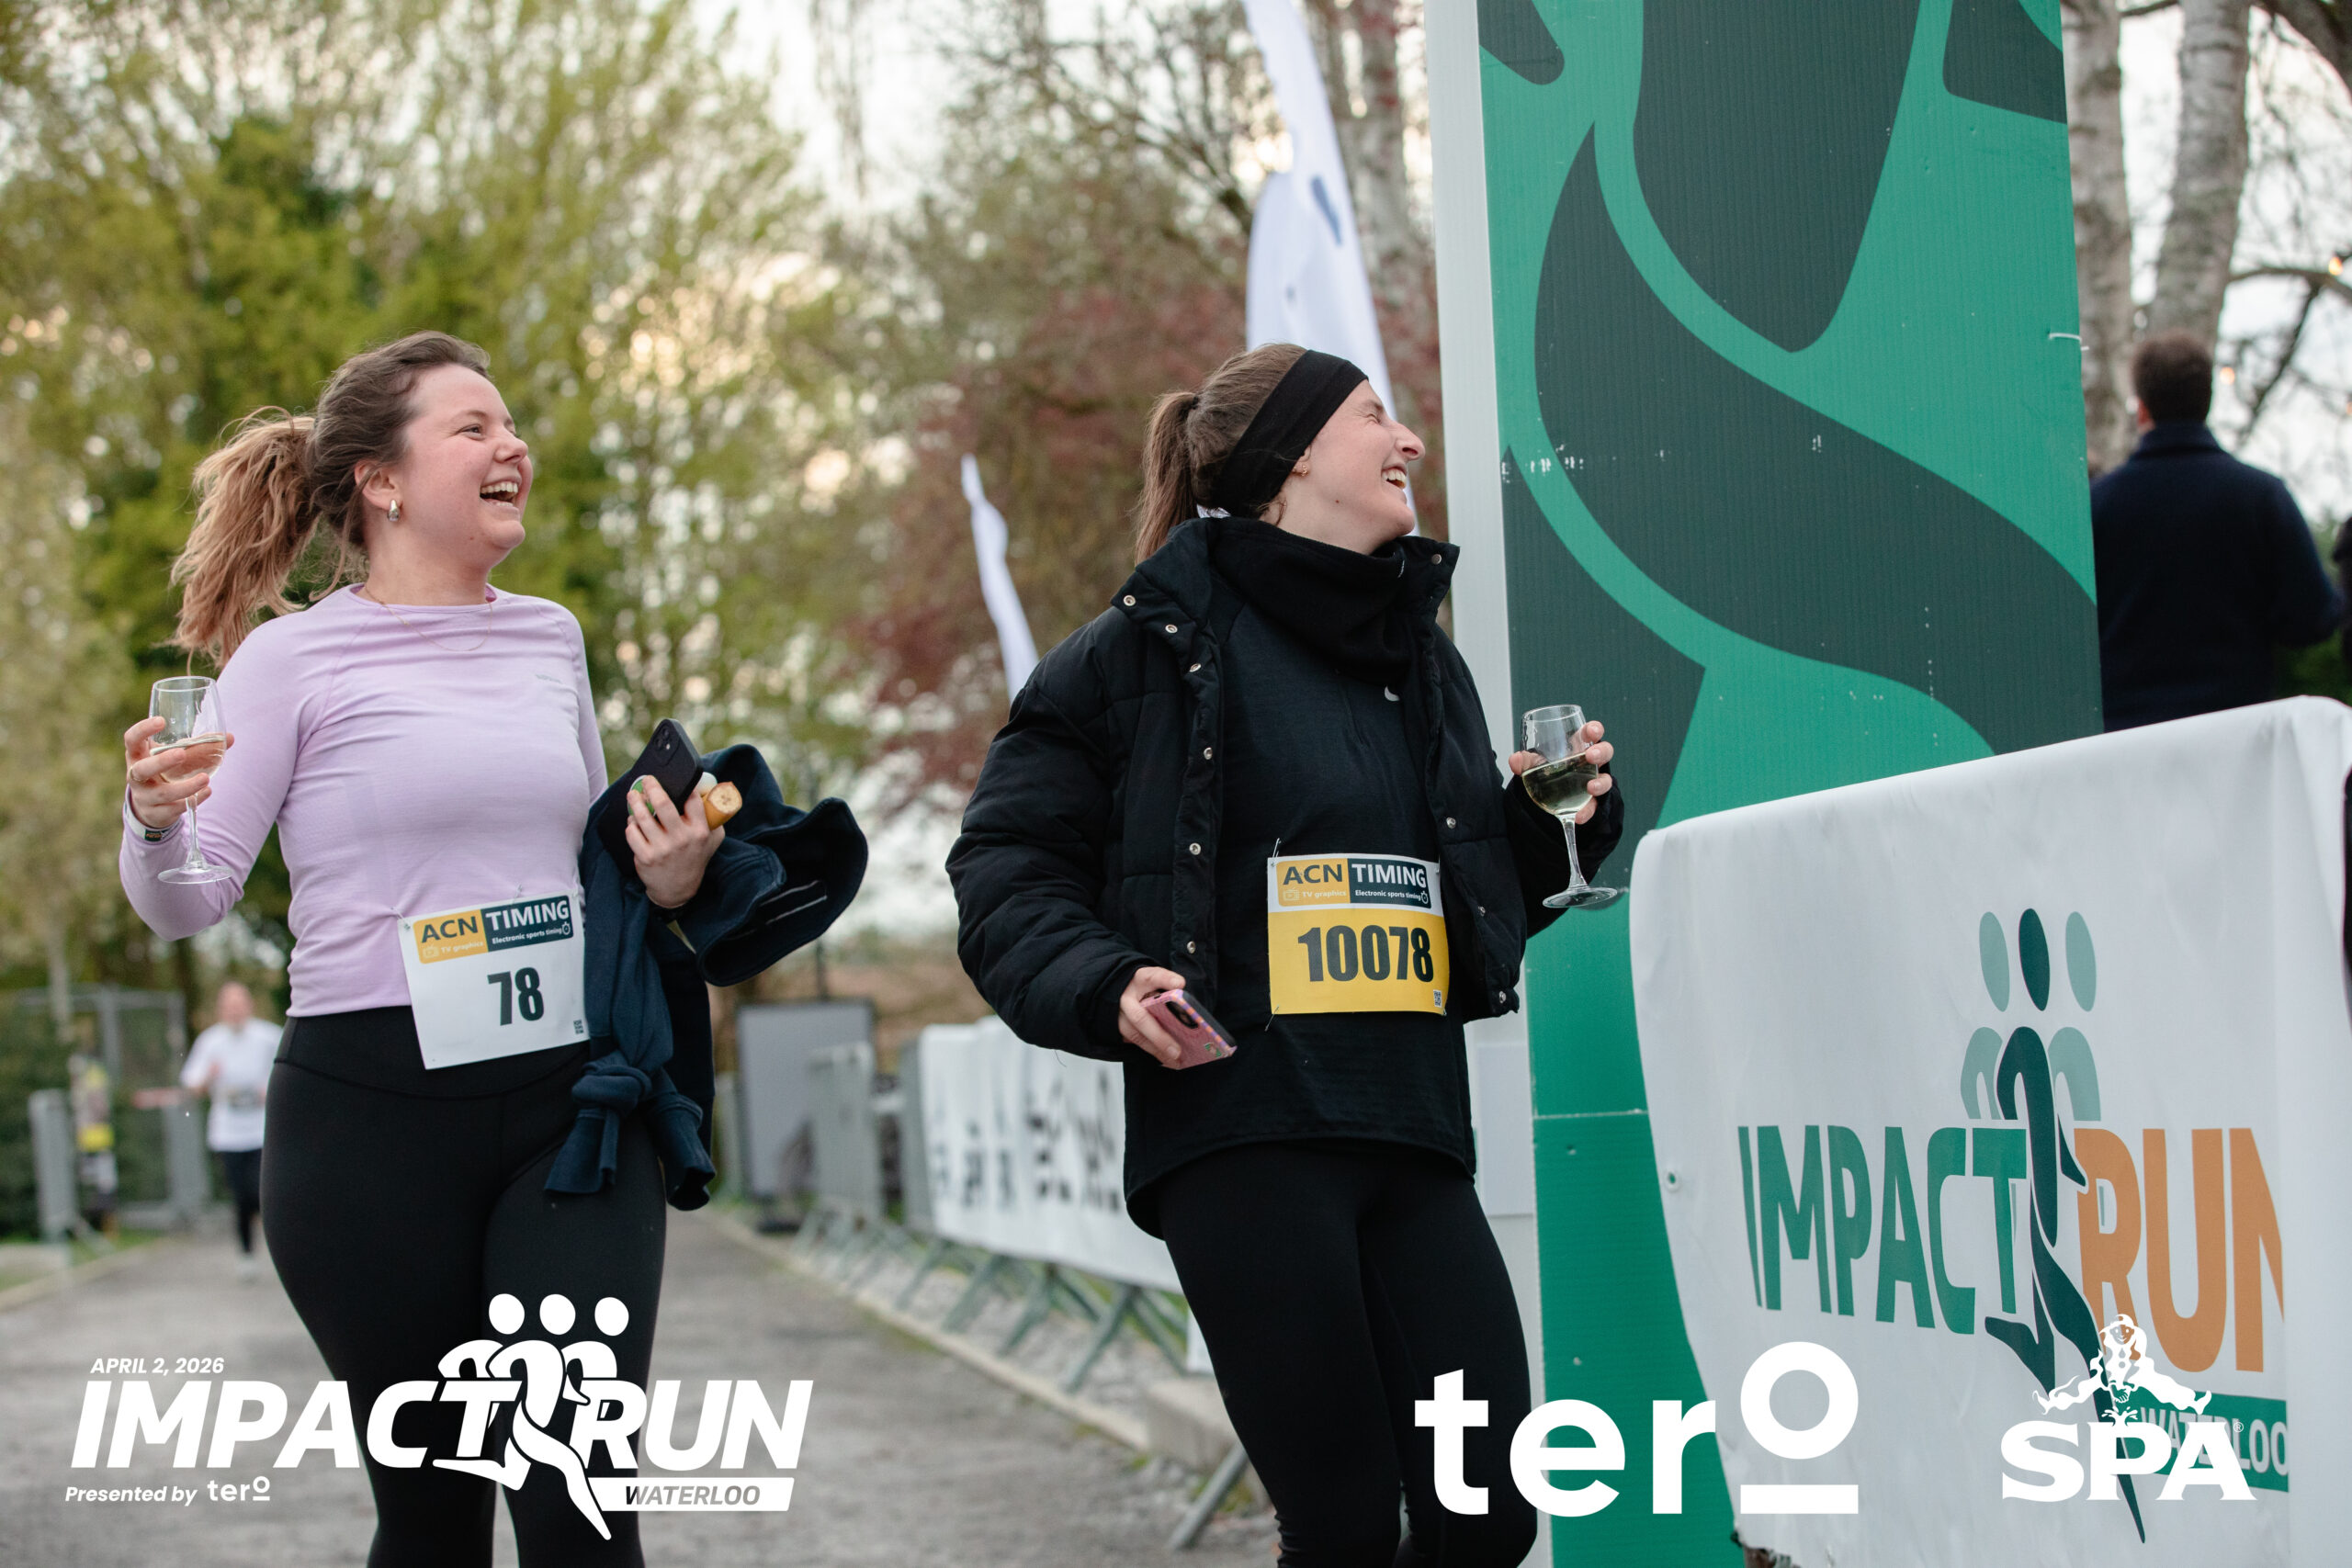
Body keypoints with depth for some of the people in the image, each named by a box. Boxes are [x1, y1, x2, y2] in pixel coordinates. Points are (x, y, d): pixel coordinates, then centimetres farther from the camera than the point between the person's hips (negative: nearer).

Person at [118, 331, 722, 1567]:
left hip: (567, 1099, 3)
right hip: (374, 1108, -3)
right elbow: (186, 904, -5)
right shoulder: (295, 657, -2)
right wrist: (156, 822, -27)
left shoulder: (550, 639, 11)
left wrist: (668, 880, 3)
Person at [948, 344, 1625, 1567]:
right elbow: (1007, 867, 1)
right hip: (1243, 1134, -6)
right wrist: (1101, 985, -16)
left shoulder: (1420, 661, 21)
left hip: (1413, 1139, 6)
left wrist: (1553, 823, 10)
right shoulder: (1156, 644, 2)